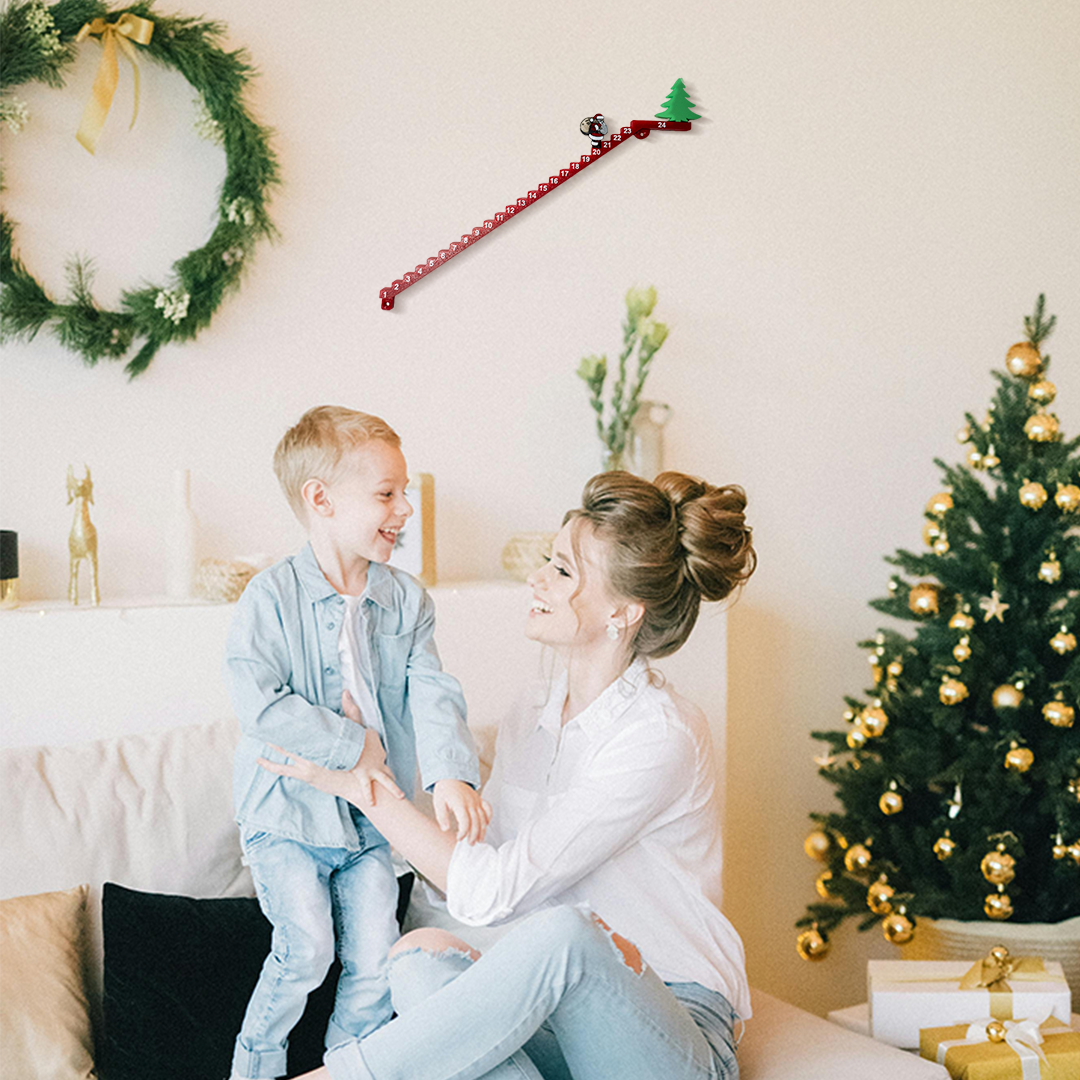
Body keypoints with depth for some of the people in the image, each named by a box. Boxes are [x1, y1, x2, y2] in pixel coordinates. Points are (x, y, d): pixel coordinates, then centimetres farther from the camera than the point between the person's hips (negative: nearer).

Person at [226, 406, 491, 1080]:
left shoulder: (407, 601, 1)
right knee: (308, 946, -13)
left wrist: (451, 774, -27)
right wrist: (353, 745, -23)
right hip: (287, 809, -4)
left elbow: (432, 694, -9)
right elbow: (259, 701, -21)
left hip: (369, 818, 4)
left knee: (375, 956, 0)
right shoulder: (273, 596, -12)